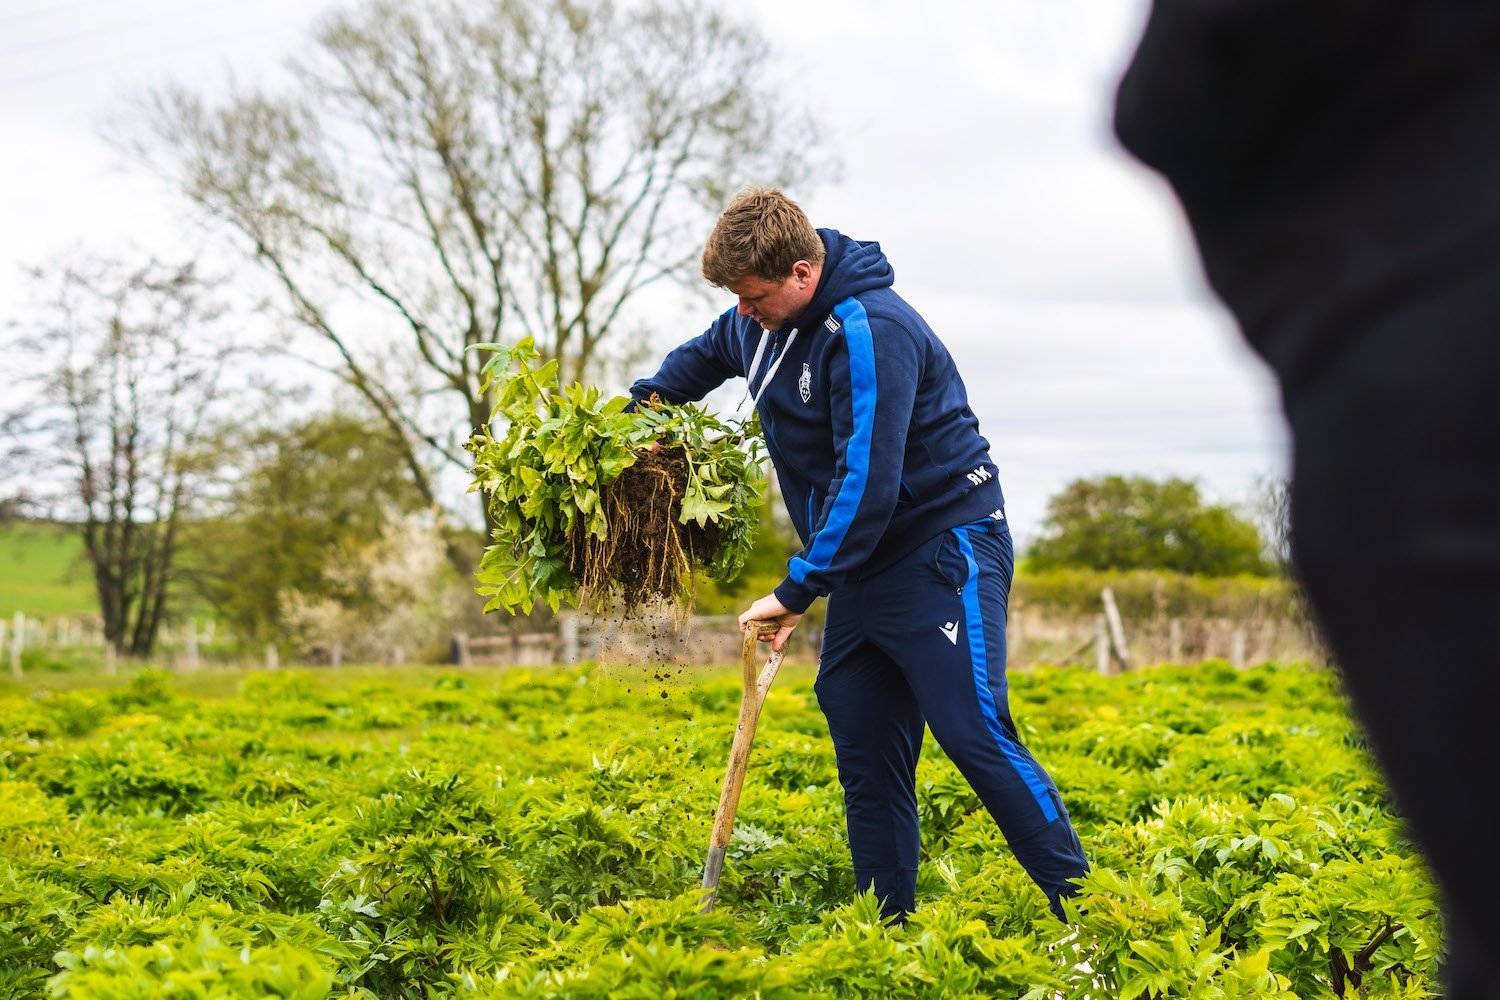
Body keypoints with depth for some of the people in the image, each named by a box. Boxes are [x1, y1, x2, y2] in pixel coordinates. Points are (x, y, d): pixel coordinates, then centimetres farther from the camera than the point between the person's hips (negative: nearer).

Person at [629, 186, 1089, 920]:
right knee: (864, 750, 6)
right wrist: (640, 404, 16)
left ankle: (1083, 909, -9)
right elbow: (705, 356, 32)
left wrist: (796, 591, -23)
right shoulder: (760, 322, 6)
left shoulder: (870, 333, -23)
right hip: (863, 566, 9)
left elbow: (867, 481, -27)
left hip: (942, 553, -9)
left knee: (973, 734, -14)